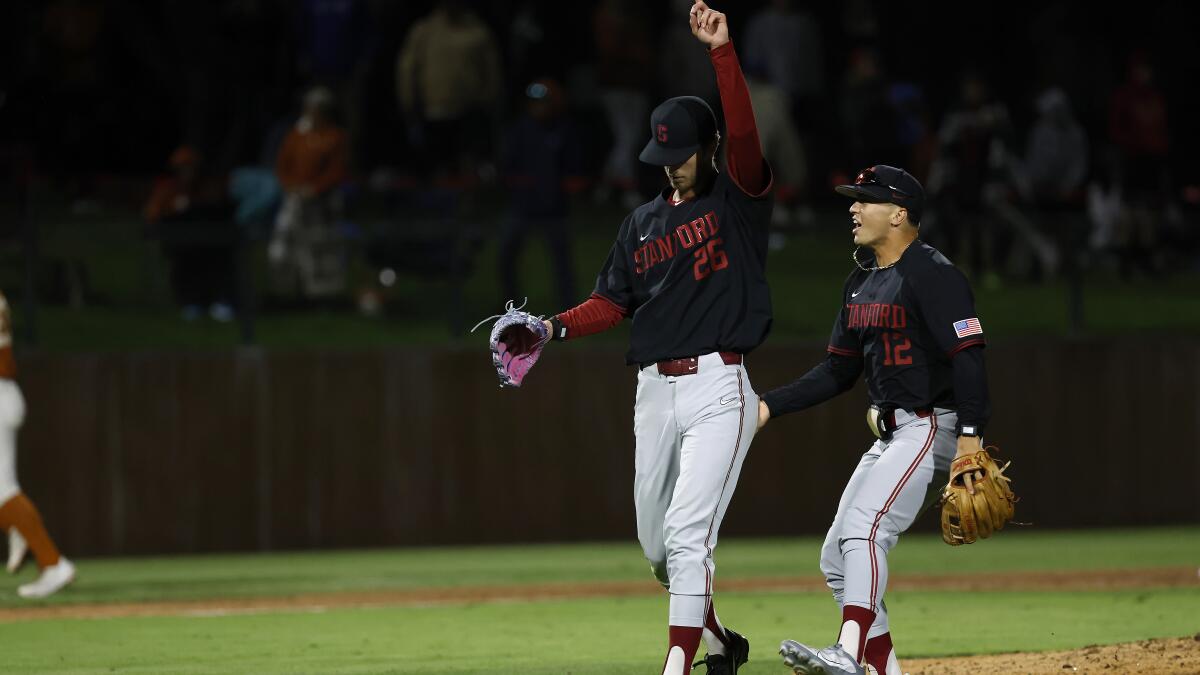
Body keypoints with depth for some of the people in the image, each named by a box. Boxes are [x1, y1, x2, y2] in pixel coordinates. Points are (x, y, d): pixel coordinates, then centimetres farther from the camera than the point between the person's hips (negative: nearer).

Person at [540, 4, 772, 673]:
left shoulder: (738, 198, -1)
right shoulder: (643, 222, 16)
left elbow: (745, 133, -18)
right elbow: (612, 302, 16)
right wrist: (557, 327, -3)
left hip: (718, 387, -7)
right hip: (656, 391, 7)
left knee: (688, 532, -17)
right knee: (656, 543, 12)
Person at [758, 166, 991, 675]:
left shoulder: (932, 275, -13)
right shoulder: (862, 282, 15)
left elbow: (968, 356, -20)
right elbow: (838, 371, 19)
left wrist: (970, 434, -30)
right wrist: (770, 406, 10)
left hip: (932, 428, -10)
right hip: (890, 437, 10)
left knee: (864, 528, -28)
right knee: (838, 558, 7)